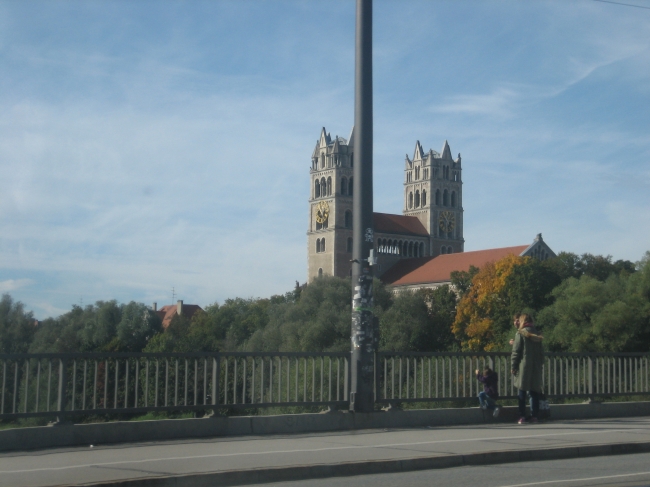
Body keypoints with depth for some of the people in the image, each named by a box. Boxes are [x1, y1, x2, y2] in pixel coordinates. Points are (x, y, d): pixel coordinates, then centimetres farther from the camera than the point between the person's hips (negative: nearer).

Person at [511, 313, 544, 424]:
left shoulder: (520, 333, -5)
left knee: (522, 393, -1)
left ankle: (522, 416, -5)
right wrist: (540, 364, 17)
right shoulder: (536, 334, 10)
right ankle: (534, 416, 7)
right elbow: (541, 352, 12)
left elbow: (516, 351, -7)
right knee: (534, 392, 8)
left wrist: (514, 366, -3)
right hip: (536, 368, 4)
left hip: (524, 366, -4)